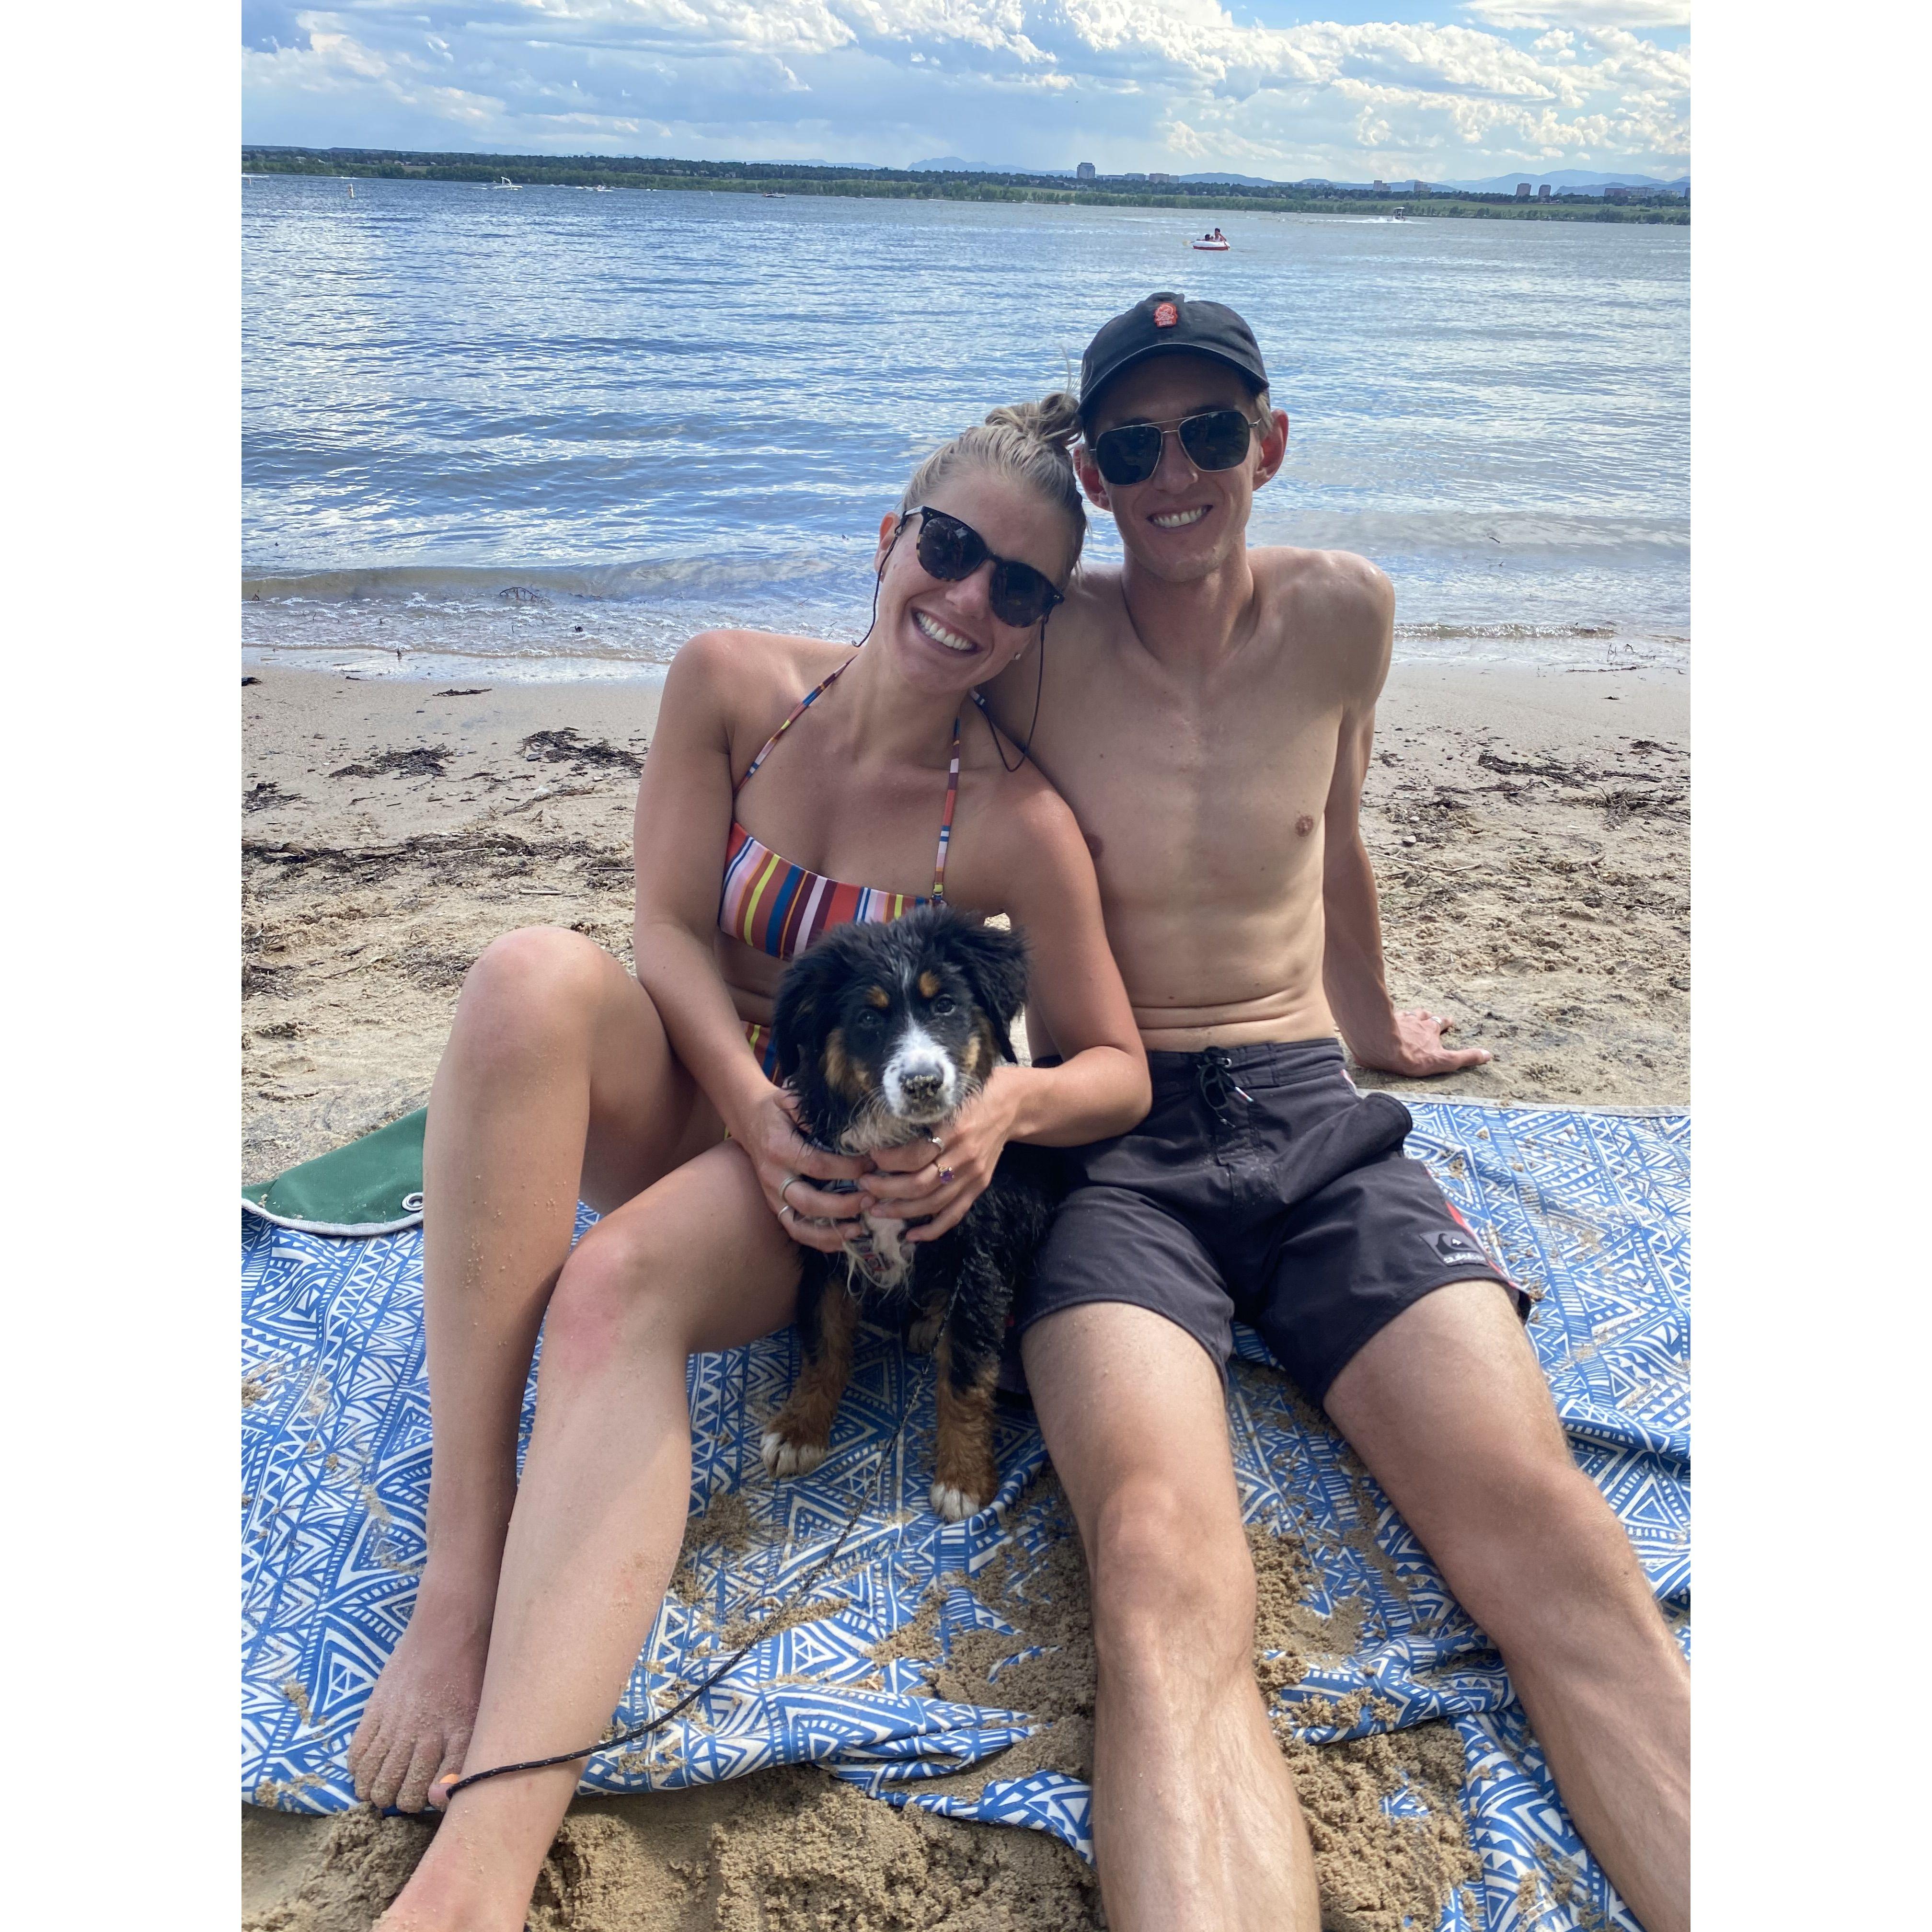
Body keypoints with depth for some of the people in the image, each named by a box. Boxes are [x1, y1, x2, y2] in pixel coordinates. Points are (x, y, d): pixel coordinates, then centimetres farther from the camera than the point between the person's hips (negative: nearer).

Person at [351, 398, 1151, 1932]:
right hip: (687, 1101, 3)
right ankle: (463, 1567, -32)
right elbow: (668, 933, -7)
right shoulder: (736, 684, -4)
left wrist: (1013, 1103, -28)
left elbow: (1117, 1069, -6)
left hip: (838, 1172, -3)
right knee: (535, 975, -31)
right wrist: (754, 1105, -22)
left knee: (619, 1291, -35)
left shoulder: (1016, 824, -12)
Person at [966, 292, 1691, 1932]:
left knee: (1550, 1539, -22)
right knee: (1167, 1575, -31)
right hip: (1108, 1139, -2)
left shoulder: (1343, 614, 8)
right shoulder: (1042, 643, 0)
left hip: (1315, 1122, 3)